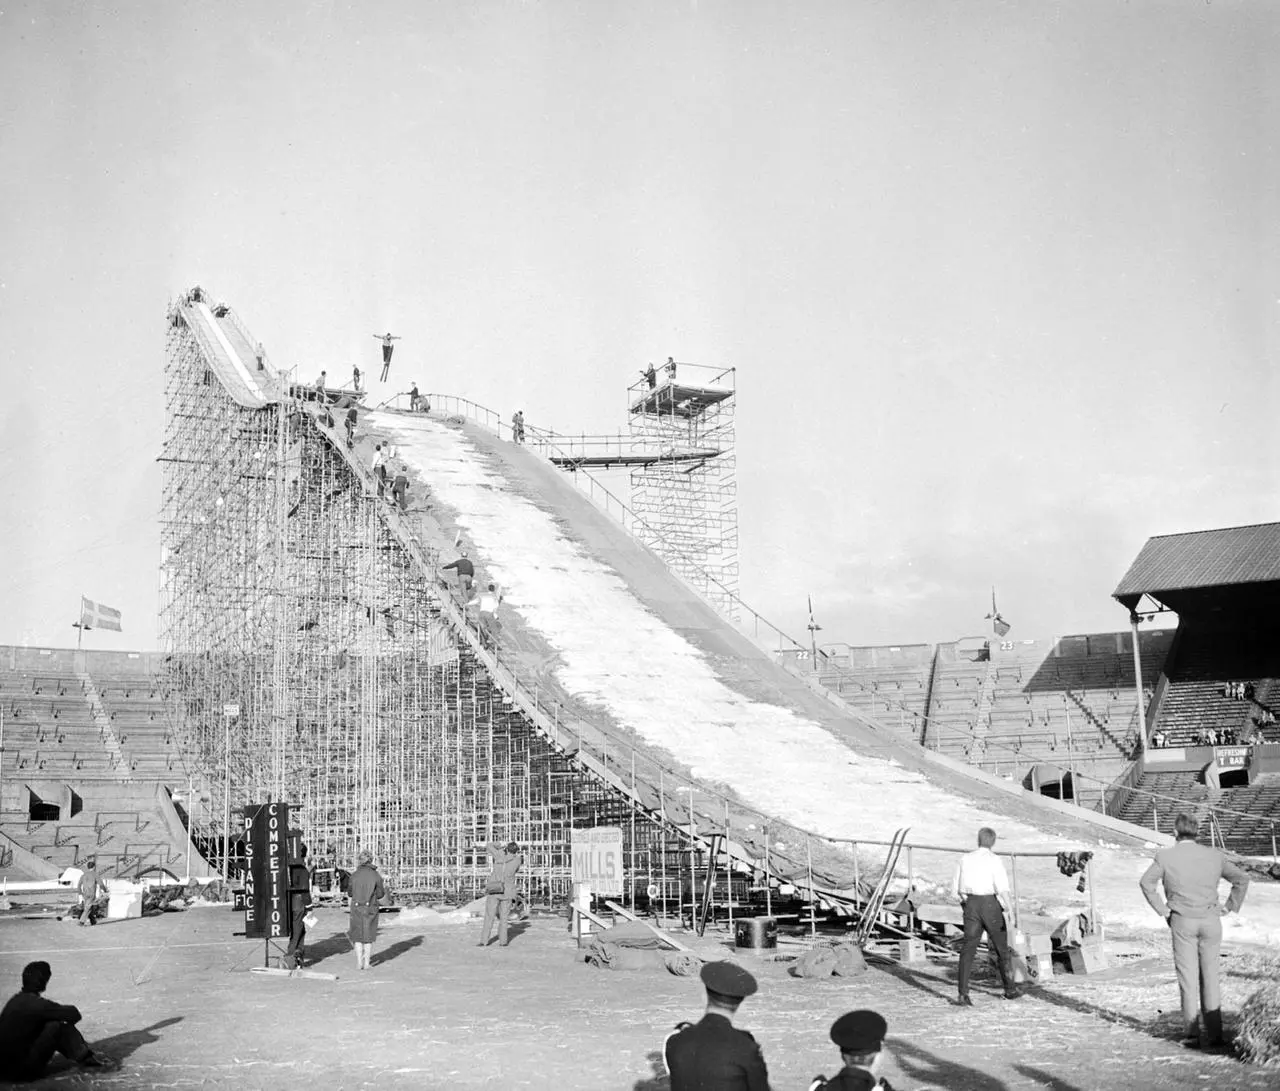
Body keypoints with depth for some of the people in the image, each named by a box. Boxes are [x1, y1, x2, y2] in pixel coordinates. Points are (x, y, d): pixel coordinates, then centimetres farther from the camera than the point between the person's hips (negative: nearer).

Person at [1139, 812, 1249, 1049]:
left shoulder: (1165, 856, -3)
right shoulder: (1214, 856, 5)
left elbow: (1146, 882, -12)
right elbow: (1241, 879, 8)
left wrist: (1162, 909, -4)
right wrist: (1228, 907, 10)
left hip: (1182, 922, -2)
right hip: (1210, 922, 2)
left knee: (1188, 978, 3)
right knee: (1210, 977, 8)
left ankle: (1191, 1034, 1)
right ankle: (1215, 1035, 6)